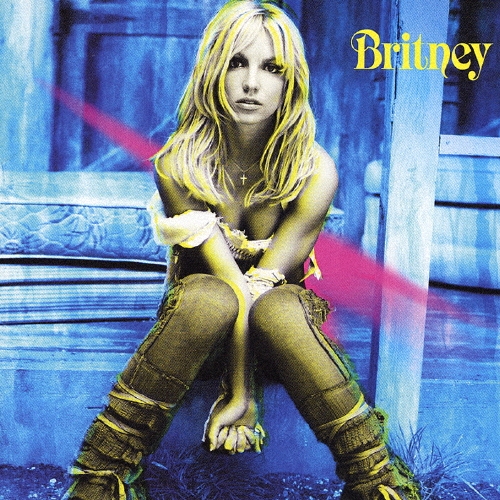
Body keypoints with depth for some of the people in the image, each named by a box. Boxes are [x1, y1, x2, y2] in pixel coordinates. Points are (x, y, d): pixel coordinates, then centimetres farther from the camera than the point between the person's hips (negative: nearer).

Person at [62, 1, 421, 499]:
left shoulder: (314, 171, -17)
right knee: (209, 297, -36)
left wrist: (240, 394, -26)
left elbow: (265, 283, -23)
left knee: (274, 308, -36)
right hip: (198, 318, 0)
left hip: (286, 317, 0)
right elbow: (232, 284, -24)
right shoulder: (179, 165, -18)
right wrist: (240, 389, -27)